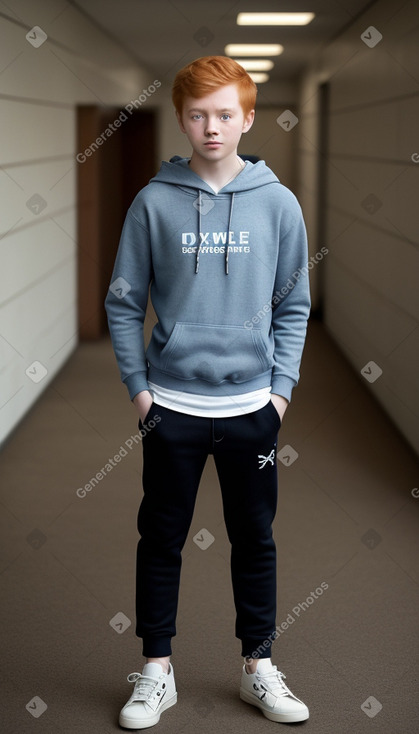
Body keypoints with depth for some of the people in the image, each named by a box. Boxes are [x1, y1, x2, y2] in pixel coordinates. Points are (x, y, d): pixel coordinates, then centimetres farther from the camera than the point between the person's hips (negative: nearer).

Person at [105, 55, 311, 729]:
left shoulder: (278, 204, -1)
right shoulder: (154, 203, -3)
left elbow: (293, 307, 5)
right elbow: (124, 303, 1)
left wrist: (282, 388, -2)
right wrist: (138, 387, -4)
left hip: (252, 406, 1)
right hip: (171, 406, -1)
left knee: (255, 539, 11)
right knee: (161, 540, 9)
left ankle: (259, 667, 26)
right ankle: (156, 671, 22)